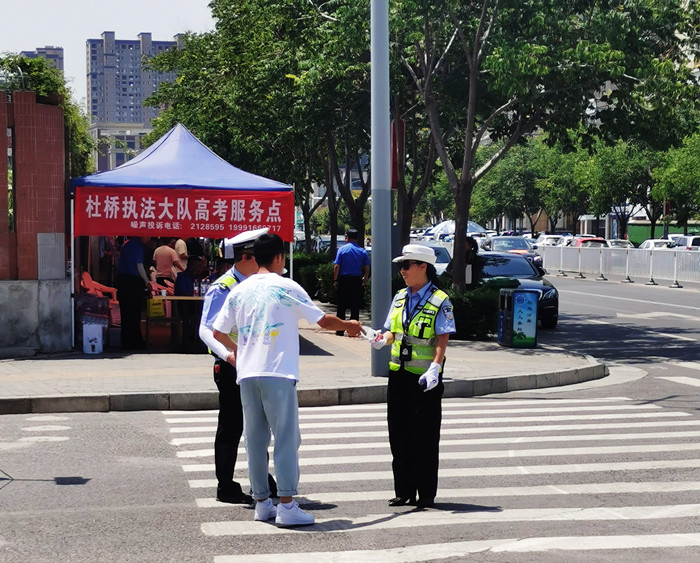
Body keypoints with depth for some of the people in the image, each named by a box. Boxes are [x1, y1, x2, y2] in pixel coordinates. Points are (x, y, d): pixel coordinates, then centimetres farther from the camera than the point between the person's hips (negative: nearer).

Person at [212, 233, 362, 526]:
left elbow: (218, 331, 13)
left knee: (255, 439, 11)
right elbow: (324, 321, 2)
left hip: (247, 373, 5)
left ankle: (262, 502, 16)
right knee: (286, 438, -2)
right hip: (277, 373, -5)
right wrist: (349, 325, 22)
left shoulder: (239, 290, 11)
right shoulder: (286, 287, -2)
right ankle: (287, 505, -6)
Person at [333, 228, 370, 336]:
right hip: (357, 280, 1)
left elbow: (336, 266, -6)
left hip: (344, 279, -1)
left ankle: (340, 330, 5)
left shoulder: (342, 249, -1)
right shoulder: (363, 251, 4)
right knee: (355, 306, 6)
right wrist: (365, 279, 16)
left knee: (342, 306, 5)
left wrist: (335, 280, 0)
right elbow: (367, 268, 2)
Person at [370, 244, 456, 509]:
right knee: (398, 434, 8)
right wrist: (383, 339, -5)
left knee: (424, 437, 1)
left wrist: (434, 368, -26)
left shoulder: (440, 302, -8)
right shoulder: (400, 298, 11)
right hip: (398, 374, 6)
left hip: (425, 378, -6)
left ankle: (426, 494, 11)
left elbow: (442, 340, -14)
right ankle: (404, 491, 18)